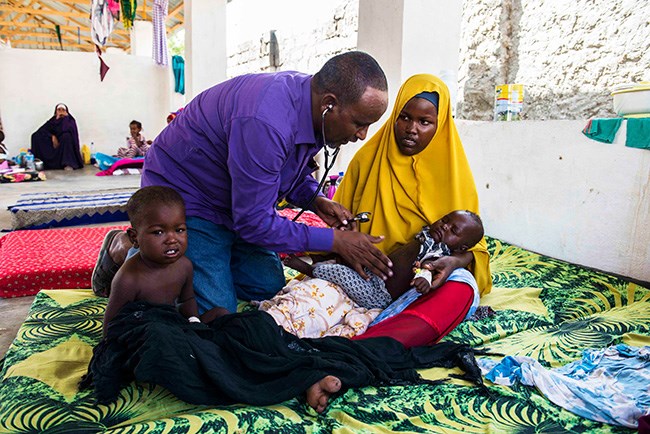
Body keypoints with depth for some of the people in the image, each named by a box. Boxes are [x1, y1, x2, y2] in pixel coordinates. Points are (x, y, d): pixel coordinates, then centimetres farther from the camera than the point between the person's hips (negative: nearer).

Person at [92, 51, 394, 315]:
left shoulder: (312, 108, -8)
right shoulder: (264, 123, -37)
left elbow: (294, 167, 12)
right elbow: (255, 223, -30)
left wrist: (315, 200, -9)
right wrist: (335, 241, -25)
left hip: (231, 202, 9)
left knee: (269, 285, 7)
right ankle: (128, 252, 9)